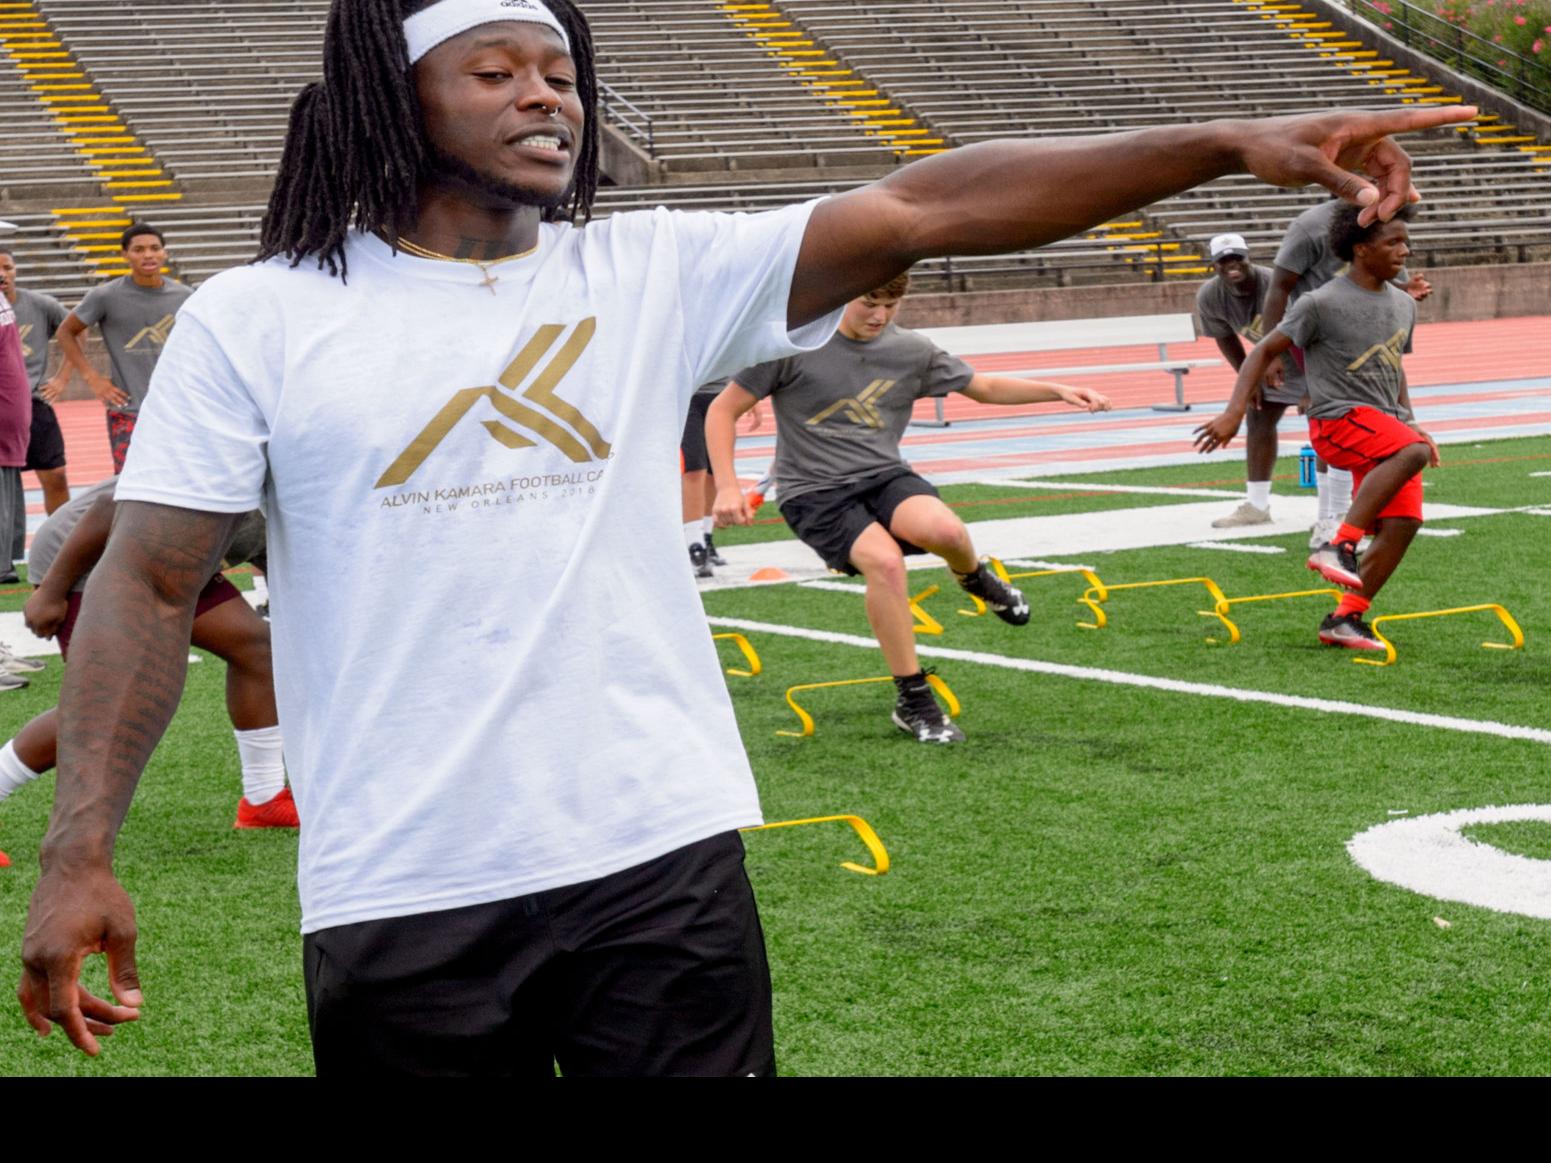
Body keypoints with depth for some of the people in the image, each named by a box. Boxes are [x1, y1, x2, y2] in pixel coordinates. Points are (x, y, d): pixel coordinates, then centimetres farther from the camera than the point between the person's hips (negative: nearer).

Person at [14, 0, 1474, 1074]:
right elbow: (149, 583, 0)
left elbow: (917, 208, -4)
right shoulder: (255, 320, 0)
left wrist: (1230, 143, -10)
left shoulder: (652, 274, 4)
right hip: (399, 908, -1)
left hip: (664, 861, 2)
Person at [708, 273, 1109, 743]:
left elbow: (985, 387, 19)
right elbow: (724, 409, -2)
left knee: (943, 529, -32)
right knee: (884, 560, -32)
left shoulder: (912, 351, 5)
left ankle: (973, 575, 8)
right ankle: (913, 701, -15)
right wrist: (727, 487, -13)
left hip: (884, 475, 3)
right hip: (814, 491, -3)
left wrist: (1058, 391, 6)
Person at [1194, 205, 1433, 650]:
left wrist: (1411, 422, 20)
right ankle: (1339, 546, -32)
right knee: (1413, 451, -34)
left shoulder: (1403, 305, 15)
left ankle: (1345, 618, -1)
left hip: (1387, 426, 7)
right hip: (1340, 419, -7)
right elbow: (1266, 350, -3)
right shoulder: (1323, 303, -7)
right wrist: (1234, 413, -12)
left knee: (1402, 523, -9)